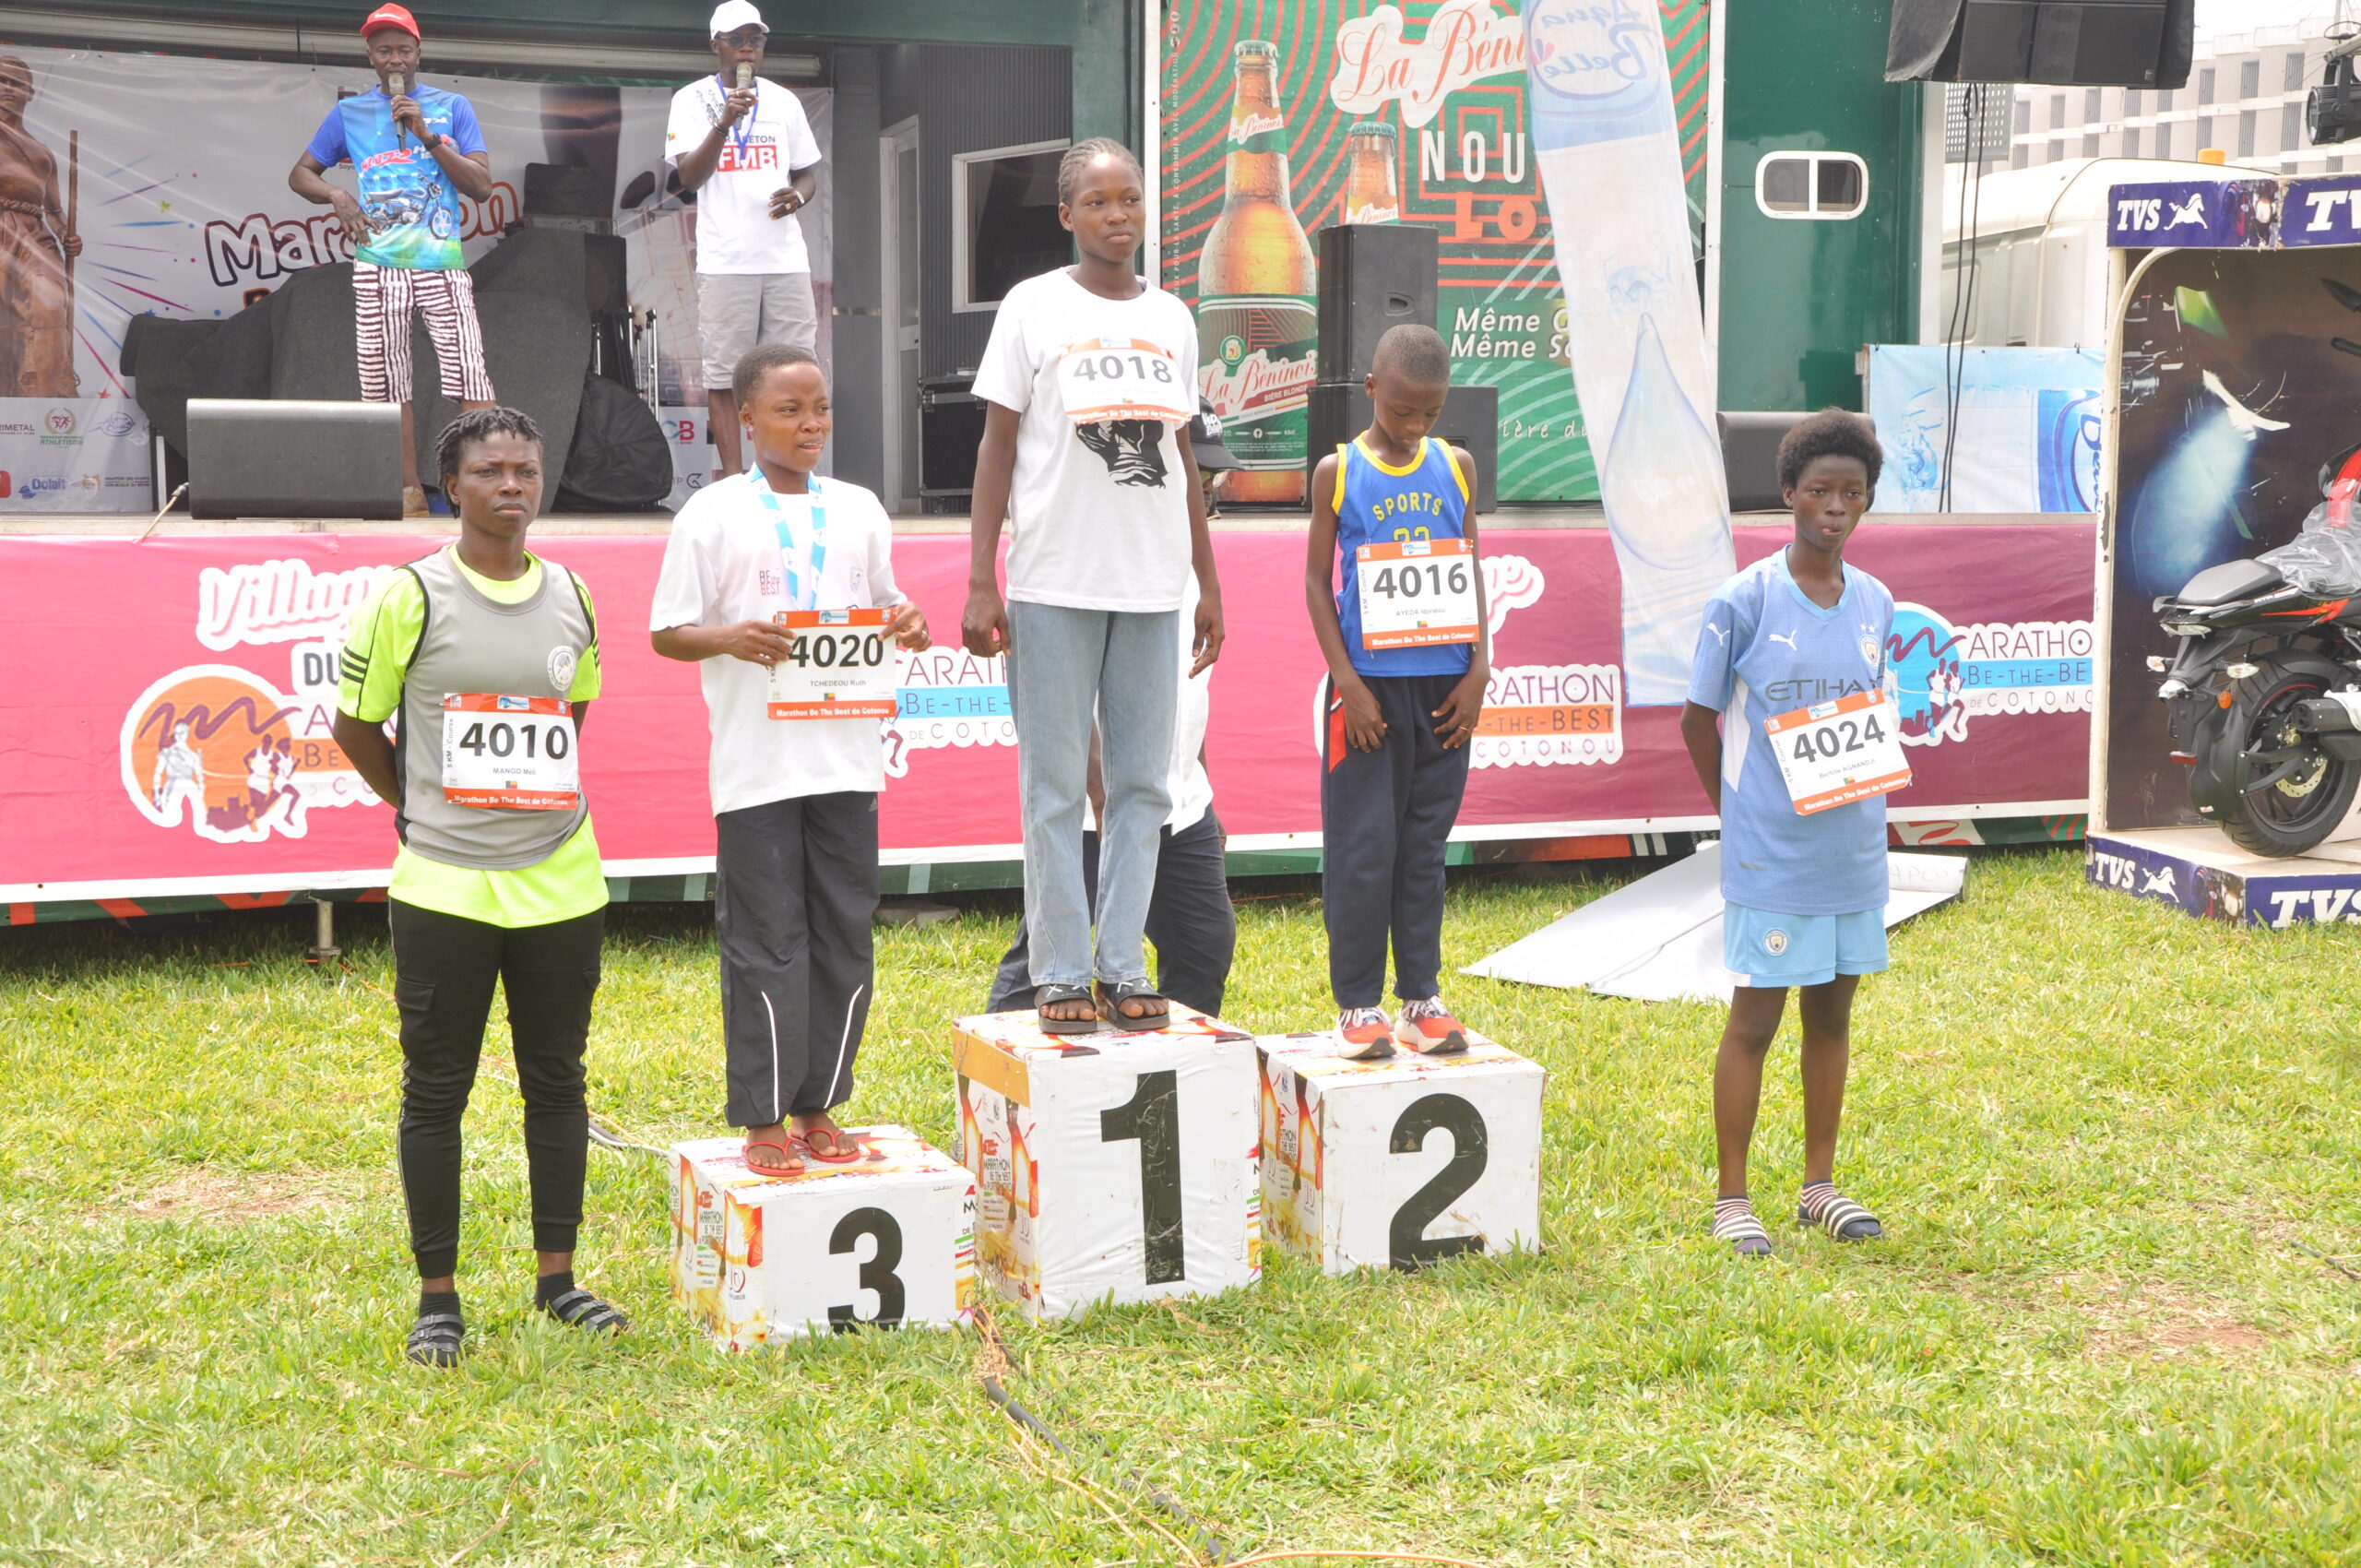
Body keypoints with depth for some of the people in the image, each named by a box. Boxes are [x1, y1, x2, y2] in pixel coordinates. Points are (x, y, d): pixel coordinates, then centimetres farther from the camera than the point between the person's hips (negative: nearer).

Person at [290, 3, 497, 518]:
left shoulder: (451, 107, 11)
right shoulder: (349, 113, 14)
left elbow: (482, 185, 2)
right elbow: (300, 174, 18)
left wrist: (427, 136, -8)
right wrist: (336, 195, -4)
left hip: (442, 263, -2)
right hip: (377, 266, 2)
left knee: (469, 371, -12)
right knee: (386, 379, 0)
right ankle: (411, 490, 7)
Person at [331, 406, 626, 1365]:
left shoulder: (571, 596, 6)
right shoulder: (411, 596, -6)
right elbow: (355, 726, 3)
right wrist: (424, 807, 10)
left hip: (561, 881, 4)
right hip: (445, 889, -4)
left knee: (558, 1081, 10)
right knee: (436, 1092, 4)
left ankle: (557, 1278, 22)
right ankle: (437, 1296, 15)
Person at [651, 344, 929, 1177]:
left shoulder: (858, 509, 12)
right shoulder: (714, 513, 0)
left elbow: (884, 604, 20)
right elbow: (666, 633, 0)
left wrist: (909, 625, -3)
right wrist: (729, 639, -20)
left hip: (847, 757, 4)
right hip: (756, 763, -4)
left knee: (846, 937, 8)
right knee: (767, 943, -1)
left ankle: (819, 1105, 20)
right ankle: (763, 1117, 10)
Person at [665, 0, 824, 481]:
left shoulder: (783, 100, 13)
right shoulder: (693, 99, 2)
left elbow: (808, 172, 18)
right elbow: (689, 178, -9)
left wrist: (798, 195, -5)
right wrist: (724, 123, -22)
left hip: (785, 256, 3)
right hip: (725, 259, -3)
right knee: (724, 373, -2)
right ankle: (731, 473, 2)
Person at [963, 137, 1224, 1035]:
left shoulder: (1173, 319, 13)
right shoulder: (1034, 307, 1)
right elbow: (998, 447, 0)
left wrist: (1208, 582, 16)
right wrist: (981, 584, -7)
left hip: (1152, 585, 4)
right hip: (1054, 584, -4)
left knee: (1142, 784, 5)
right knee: (1056, 787, -1)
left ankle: (1124, 967, 12)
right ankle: (1060, 972, 6)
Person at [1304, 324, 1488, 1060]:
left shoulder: (1456, 466, 7)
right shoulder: (1338, 471, -1)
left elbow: (1471, 572, 10)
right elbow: (1317, 582, -1)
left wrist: (1478, 670, 1)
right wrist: (1346, 682, -9)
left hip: (1442, 687, 3)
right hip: (1369, 685, -3)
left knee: (1425, 847, 9)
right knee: (1362, 849, -1)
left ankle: (1422, 997, 17)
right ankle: (1358, 1005, 8)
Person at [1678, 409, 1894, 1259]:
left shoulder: (1876, 604, 6)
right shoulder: (1744, 601, -10)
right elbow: (1697, 720, -2)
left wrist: (1863, 786, 2)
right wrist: (1744, 812, 2)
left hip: (1854, 846, 5)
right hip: (1772, 854, -5)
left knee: (1832, 1013, 14)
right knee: (1756, 1018, 1)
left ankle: (1820, 1185, 27)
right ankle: (1732, 1199, 11)